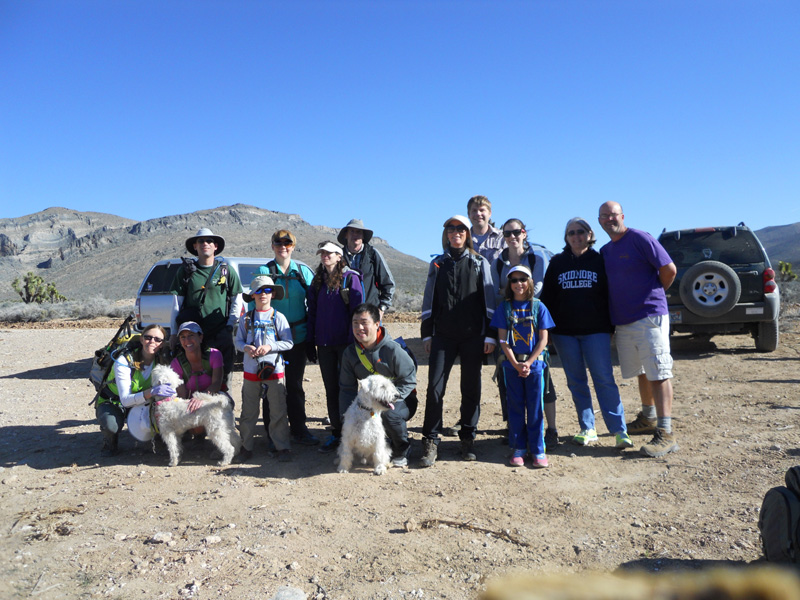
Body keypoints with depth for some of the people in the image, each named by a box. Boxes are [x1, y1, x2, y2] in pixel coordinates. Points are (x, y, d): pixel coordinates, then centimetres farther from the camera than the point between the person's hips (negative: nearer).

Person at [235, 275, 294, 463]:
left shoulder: (278, 317, 0)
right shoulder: (246, 318, 6)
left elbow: (288, 342, -3)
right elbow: (238, 341, 8)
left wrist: (270, 346, -16)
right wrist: (246, 347, -13)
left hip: (274, 371, -2)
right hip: (250, 371, 2)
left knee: (278, 412, 2)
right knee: (248, 412, 9)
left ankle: (282, 447, 13)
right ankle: (246, 447, 21)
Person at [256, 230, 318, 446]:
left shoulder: (303, 270, 6)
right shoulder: (264, 271, 3)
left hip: (298, 336, 1)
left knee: (295, 384, 7)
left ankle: (299, 430, 17)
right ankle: (272, 433, 17)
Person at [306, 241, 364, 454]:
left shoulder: (350, 277, -4)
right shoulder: (317, 280, 12)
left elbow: (357, 309, -8)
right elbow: (312, 312, 15)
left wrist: (354, 340, -13)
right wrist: (310, 341, 10)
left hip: (345, 341, -5)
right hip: (324, 344, 5)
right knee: (331, 389, 10)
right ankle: (336, 434, 19)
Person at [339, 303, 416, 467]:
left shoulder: (392, 349, -19)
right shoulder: (350, 353, -4)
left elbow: (409, 380, -15)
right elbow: (346, 388, 3)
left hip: (399, 401, -5)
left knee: (387, 414, -36)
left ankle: (401, 454, -7)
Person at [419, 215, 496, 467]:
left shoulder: (480, 263, 8)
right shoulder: (437, 264, 13)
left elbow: (488, 300, 4)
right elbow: (429, 301, 12)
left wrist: (490, 335, -3)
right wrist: (426, 334, 7)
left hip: (473, 336, -1)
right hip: (443, 335, 1)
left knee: (471, 389, 5)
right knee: (435, 388, -6)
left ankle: (468, 439, 18)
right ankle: (431, 441, 2)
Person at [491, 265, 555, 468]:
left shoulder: (538, 307, 1)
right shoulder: (504, 307, 3)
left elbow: (543, 339, -2)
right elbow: (503, 339, -1)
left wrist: (528, 362, -11)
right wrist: (516, 364, -10)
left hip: (534, 363, -1)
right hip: (512, 364, 1)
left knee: (535, 407, 3)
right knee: (515, 406, 7)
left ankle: (538, 450, 12)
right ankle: (518, 448, 17)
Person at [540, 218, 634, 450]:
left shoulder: (599, 261, 6)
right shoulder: (557, 263, 10)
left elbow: (610, 294, 6)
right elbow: (547, 297, 10)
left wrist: (611, 327, 2)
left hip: (595, 330, -2)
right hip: (564, 332, 2)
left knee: (604, 379, -6)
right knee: (576, 382, 6)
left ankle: (619, 431, -1)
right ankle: (588, 430, 15)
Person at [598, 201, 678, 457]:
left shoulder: (640, 239, -7)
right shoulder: (605, 251, 15)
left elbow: (669, 269, -9)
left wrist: (653, 294, 4)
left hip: (649, 317, -7)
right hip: (623, 322, 7)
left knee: (658, 373, -8)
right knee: (642, 372, 18)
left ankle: (666, 433, -8)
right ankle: (648, 419, 33)